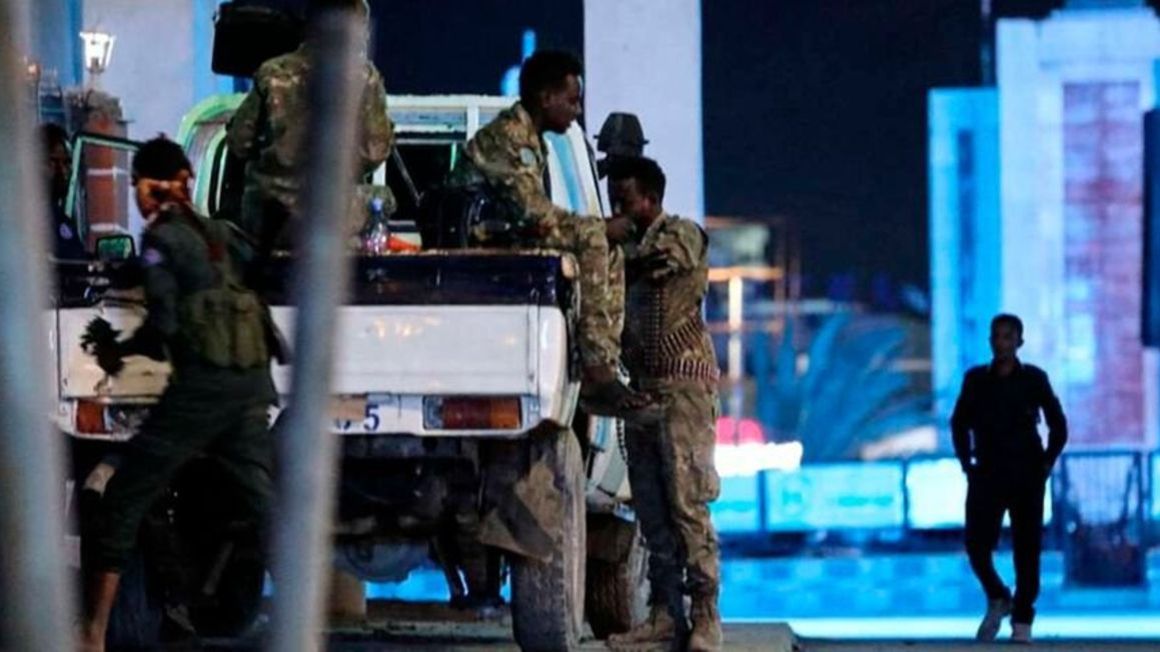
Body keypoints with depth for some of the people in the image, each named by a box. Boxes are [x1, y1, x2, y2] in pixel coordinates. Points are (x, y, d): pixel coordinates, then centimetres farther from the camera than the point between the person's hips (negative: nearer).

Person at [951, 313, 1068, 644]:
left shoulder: (1034, 379, -1)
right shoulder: (976, 379, 3)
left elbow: (1058, 426, 5)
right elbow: (959, 424, 14)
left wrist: (1045, 466, -1)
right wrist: (967, 465, 7)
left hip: (1026, 477, -1)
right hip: (987, 476, 1)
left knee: (1026, 549, -2)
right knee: (977, 545, -6)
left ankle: (1022, 623, 4)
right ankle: (998, 599, 22)